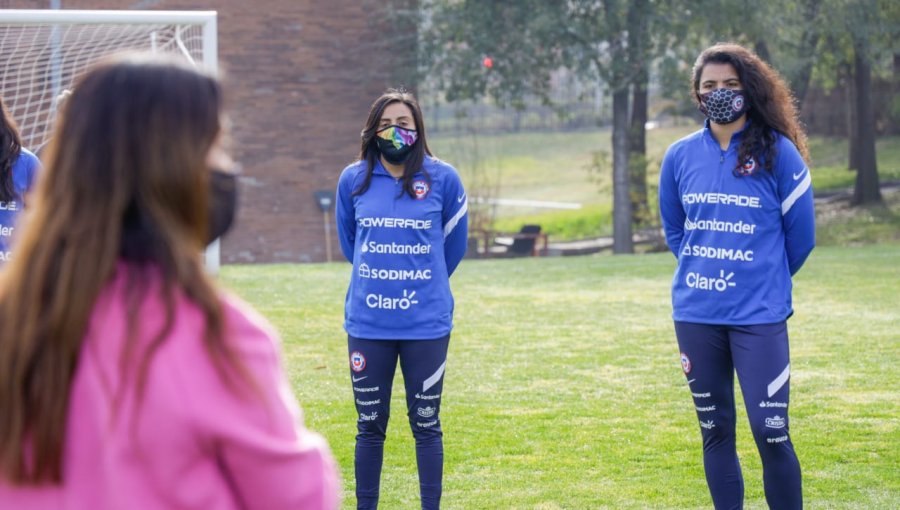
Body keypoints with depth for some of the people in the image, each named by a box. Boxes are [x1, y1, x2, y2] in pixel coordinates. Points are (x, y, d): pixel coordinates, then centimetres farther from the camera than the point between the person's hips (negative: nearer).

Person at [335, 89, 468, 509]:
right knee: (370, 426, 8)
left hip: (426, 323, -1)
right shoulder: (353, 180, 1)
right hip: (367, 324, 1)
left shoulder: (442, 178, -4)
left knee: (426, 424, 5)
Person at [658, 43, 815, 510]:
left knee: (770, 432, -8)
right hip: (695, 316, 4)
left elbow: (800, 235, 3)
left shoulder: (778, 153, -5)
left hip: (759, 315, -4)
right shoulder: (680, 156, 5)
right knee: (715, 431, 11)